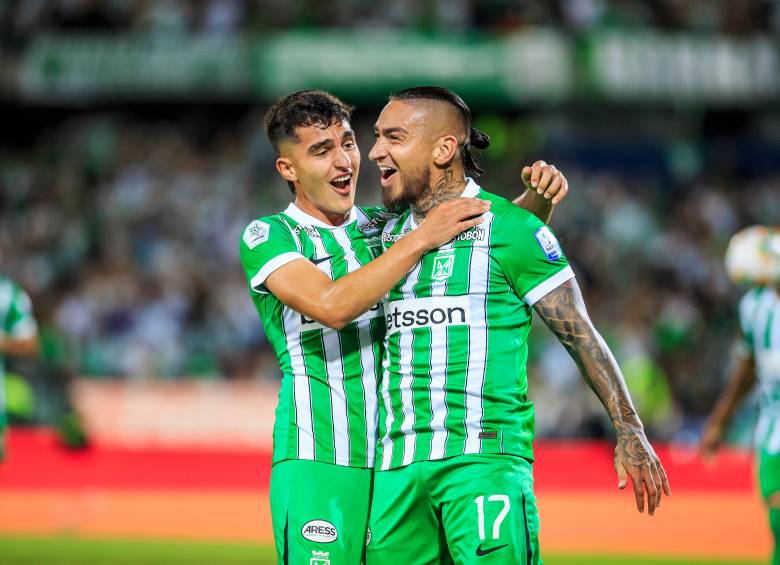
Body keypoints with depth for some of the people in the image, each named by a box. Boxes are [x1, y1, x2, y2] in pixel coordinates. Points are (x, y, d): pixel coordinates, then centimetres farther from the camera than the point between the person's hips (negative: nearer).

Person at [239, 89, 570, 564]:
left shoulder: (385, 229, 14)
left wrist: (539, 197, -5)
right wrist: (423, 238, -17)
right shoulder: (269, 237, -1)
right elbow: (331, 306, -18)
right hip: (319, 463, -5)